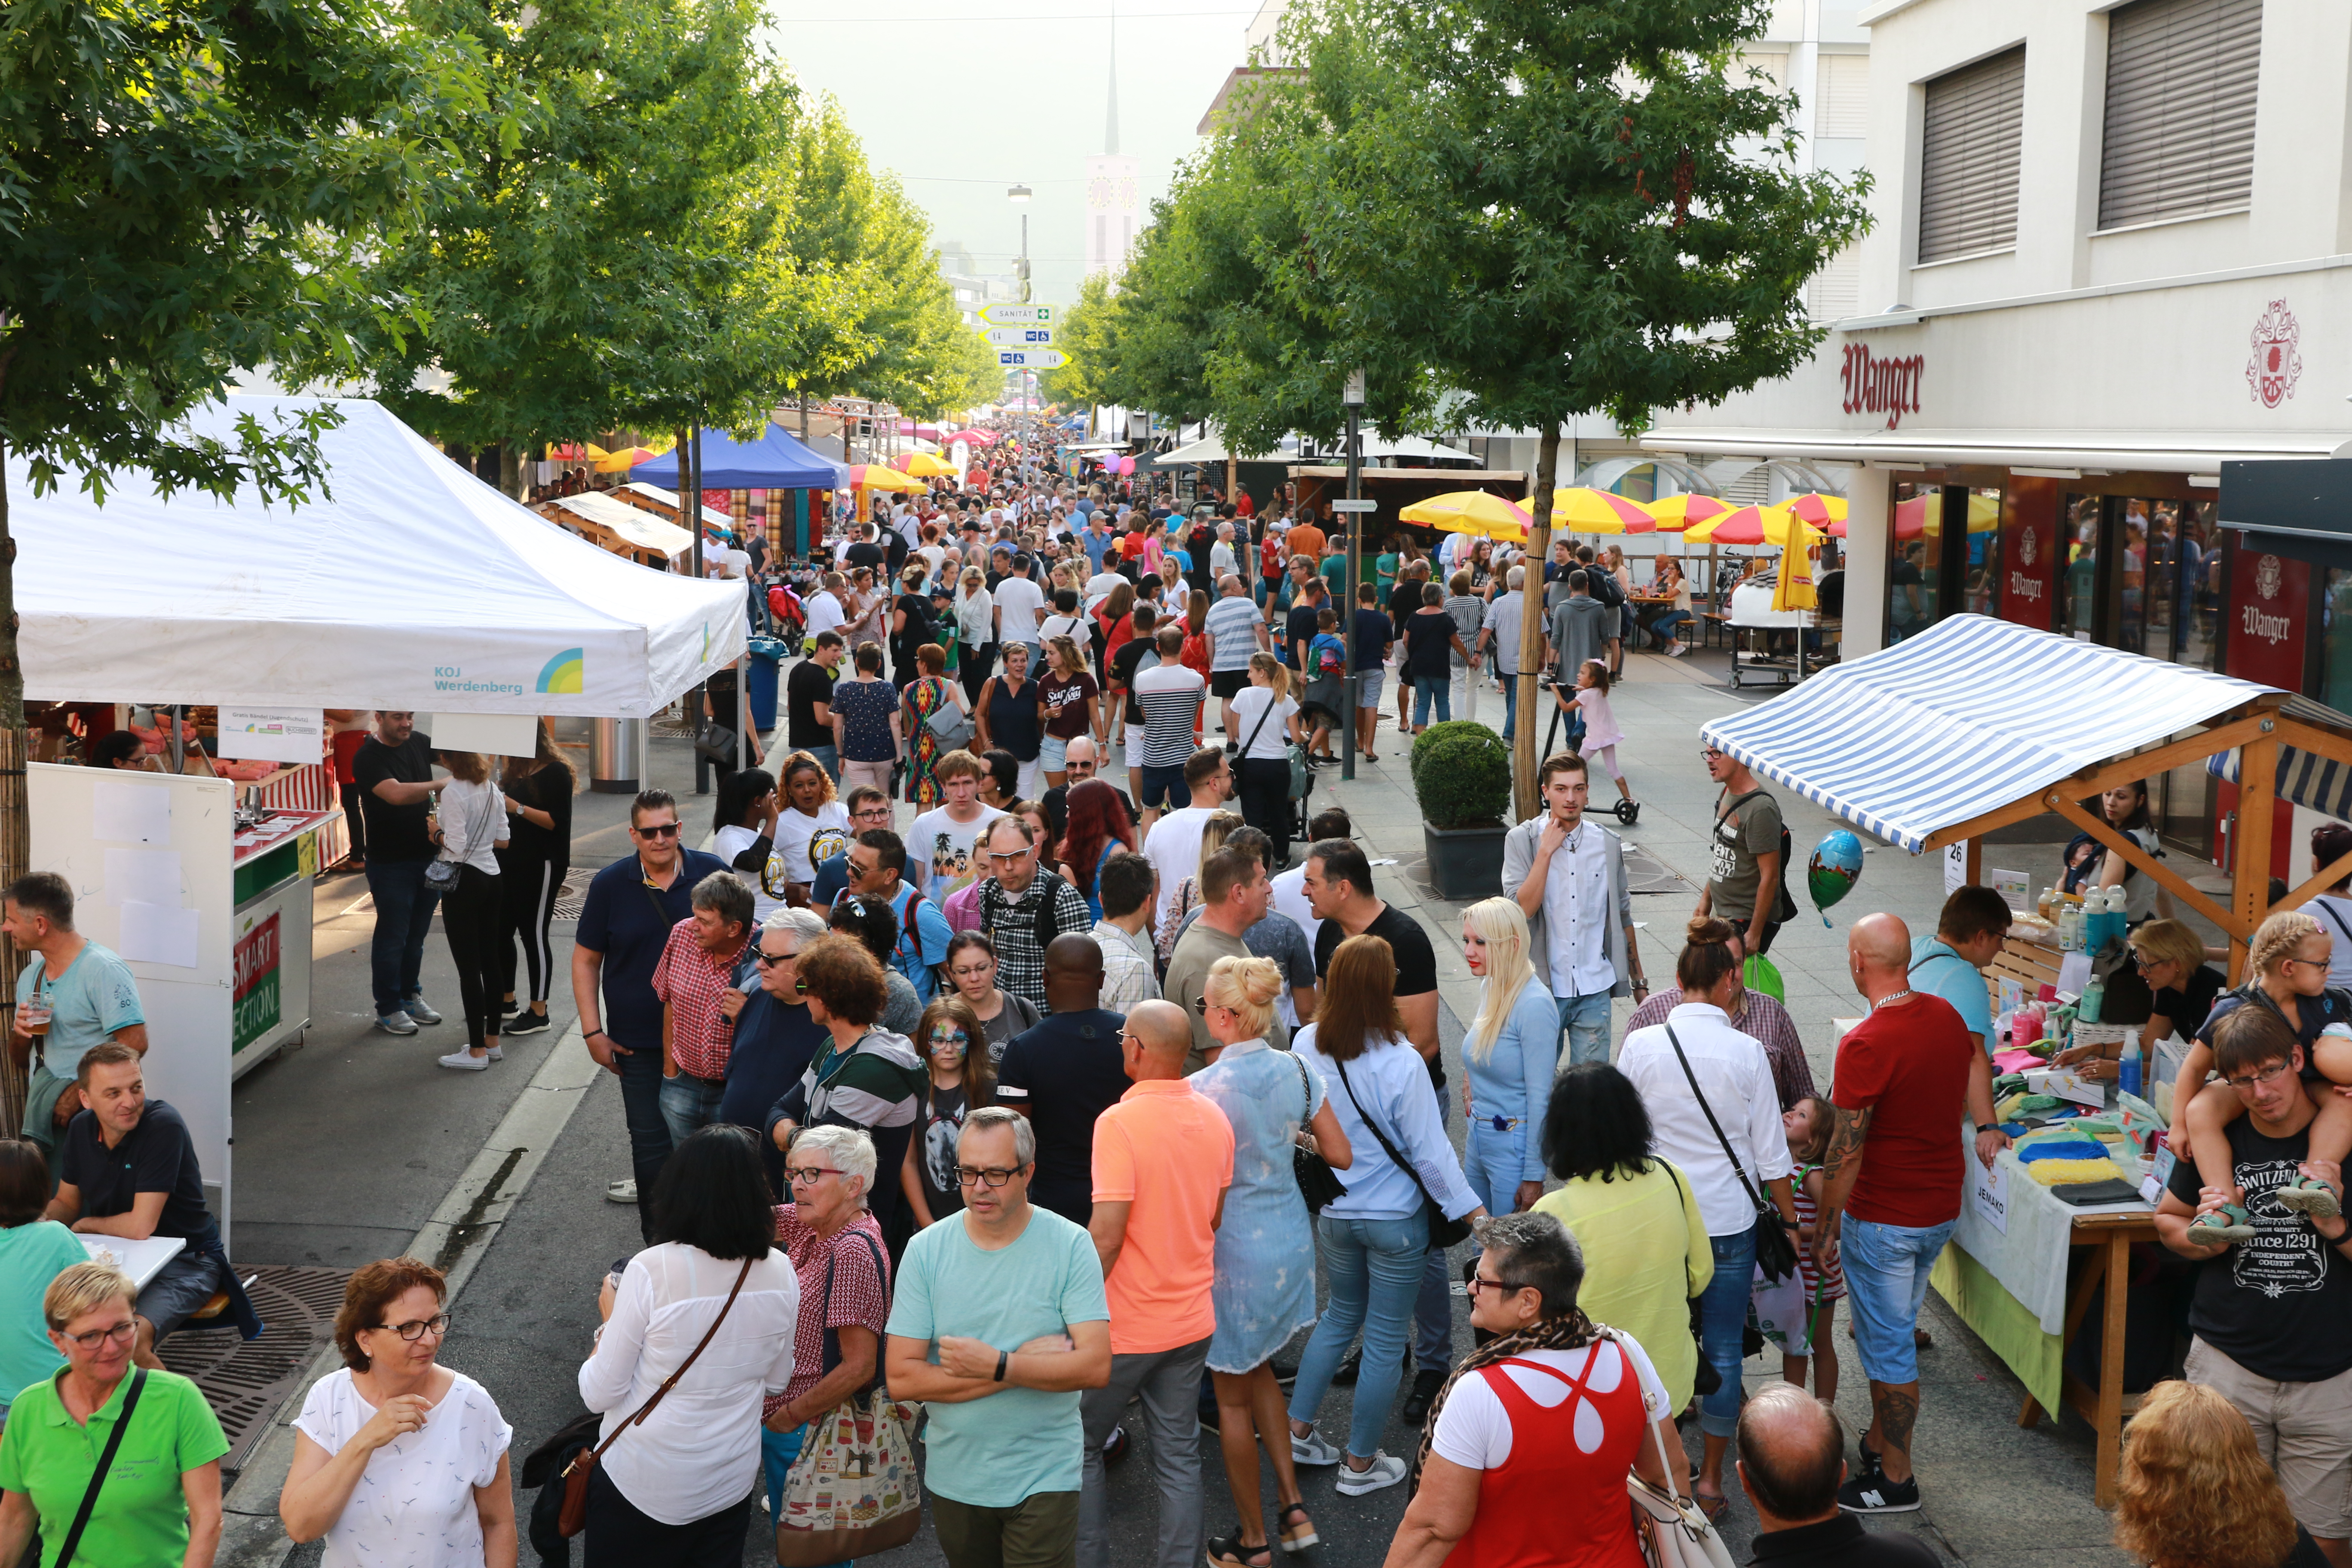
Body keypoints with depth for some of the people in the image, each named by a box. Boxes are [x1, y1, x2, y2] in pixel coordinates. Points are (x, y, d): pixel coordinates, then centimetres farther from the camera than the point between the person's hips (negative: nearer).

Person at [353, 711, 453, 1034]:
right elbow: (397, 794, -31)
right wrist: (442, 785, -28)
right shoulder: (368, 757, -17)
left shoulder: (418, 742, 4)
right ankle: (388, 1009, 14)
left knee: (416, 933, 17)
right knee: (392, 936, 3)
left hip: (426, 855, 6)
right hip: (391, 863, -6)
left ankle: (411, 996, 32)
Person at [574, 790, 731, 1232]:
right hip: (638, 1041, 0)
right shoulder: (610, 884, -4)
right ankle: (658, 1242, 15)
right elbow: (586, 959, 3)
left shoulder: (712, 873, -5)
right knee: (650, 1138, 3)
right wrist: (593, 1032, -3)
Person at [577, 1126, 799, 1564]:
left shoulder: (650, 1271, -23)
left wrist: (609, 1322, -1)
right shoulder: (781, 1274, -10)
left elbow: (600, 1394, -16)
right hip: (732, 1482, 4)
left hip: (642, 1486, -3)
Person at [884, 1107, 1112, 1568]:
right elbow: (902, 1379, -11)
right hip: (954, 1474, 3)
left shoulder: (1070, 1246, -10)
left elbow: (1096, 1366, -16)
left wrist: (996, 1365, -22)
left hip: (1043, 1477, -2)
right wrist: (1026, 1365, -16)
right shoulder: (926, 1250, -5)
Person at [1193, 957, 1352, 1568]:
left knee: (1232, 1396, 11)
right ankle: (1293, 1506, 23)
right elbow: (1341, 1156, 1)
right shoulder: (1297, 1071, -5)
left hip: (1233, 1248, -6)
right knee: (1257, 1368, 26)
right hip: (1291, 1237, 6)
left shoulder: (1203, 1089, -22)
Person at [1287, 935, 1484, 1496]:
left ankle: (1297, 1429, 29)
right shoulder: (1400, 1063, -25)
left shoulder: (1307, 1046, -12)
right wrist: (1476, 1213, -8)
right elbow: (1431, 1154, -18)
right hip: (1395, 1219, -5)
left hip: (1332, 1213, 5)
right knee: (1385, 1339, 10)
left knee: (1341, 1314, 27)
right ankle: (1360, 1463, 21)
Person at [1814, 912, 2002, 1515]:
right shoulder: (1945, 1015, 0)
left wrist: (1826, 1228, -12)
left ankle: (1895, 1480, 15)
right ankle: (1879, 1444, 36)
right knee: (1892, 1333, 22)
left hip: (1883, 1220, -8)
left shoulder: (1865, 1045, -25)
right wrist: (1985, 1126, 36)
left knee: (1888, 1346, 4)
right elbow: (1976, 1062, 24)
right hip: (1942, 1210, 8)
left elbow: (1845, 1152, -22)